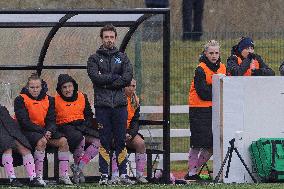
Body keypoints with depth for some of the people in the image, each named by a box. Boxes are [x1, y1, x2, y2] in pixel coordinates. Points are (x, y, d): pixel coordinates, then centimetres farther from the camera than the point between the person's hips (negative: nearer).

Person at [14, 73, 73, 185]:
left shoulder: (48, 100, 10)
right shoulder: (21, 100, -6)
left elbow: (51, 120, 6)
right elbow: (24, 121, -14)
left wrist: (49, 131, -18)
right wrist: (43, 131, -23)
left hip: (44, 131, 5)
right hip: (26, 131, -5)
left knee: (63, 141, -17)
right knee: (41, 141, -36)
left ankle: (63, 176, -16)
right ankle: (38, 176, -34)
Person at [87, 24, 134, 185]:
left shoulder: (122, 58, 13)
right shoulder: (94, 59, 10)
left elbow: (128, 78, -3)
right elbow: (95, 76, -9)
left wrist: (106, 81, -8)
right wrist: (115, 77, -8)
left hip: (120, 105, 1)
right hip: (102, 105, -1)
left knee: (121, 140, 1)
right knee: (104, 141, -1)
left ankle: (123, 174, 3)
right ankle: (104, 175, 1)